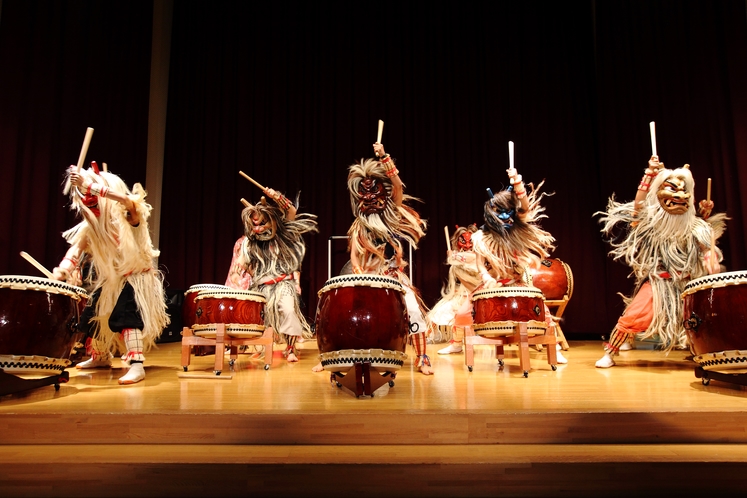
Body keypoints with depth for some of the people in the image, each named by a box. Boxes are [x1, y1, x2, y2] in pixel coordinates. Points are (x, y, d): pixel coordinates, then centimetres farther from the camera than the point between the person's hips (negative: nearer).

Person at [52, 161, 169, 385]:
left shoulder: (127, 218, -17)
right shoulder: (88, 227, 0)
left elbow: (128, 201, -40)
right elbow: (76, 249, -10)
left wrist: (87, 185, -47)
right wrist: (62, 269, -32)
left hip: (136, 277, -7)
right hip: (108, 280, 7)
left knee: (127, 314, -27)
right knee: (93, 317, 14)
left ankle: (137, 365, -26)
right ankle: (101, 357, 38)